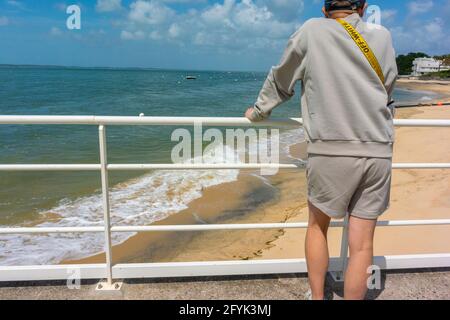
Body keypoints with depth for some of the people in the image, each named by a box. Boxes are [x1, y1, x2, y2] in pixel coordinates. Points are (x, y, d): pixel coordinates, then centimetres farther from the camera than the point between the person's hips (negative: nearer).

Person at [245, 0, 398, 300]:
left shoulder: (311, 31, 3)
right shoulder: (382, 36, 12)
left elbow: (280, 81, 12)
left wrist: (259, 111, 28)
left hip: (330, 151, -2)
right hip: (378, 152, 3)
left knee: (318, 224, 18)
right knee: (362, 242, 7)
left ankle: (317, 297, 26)